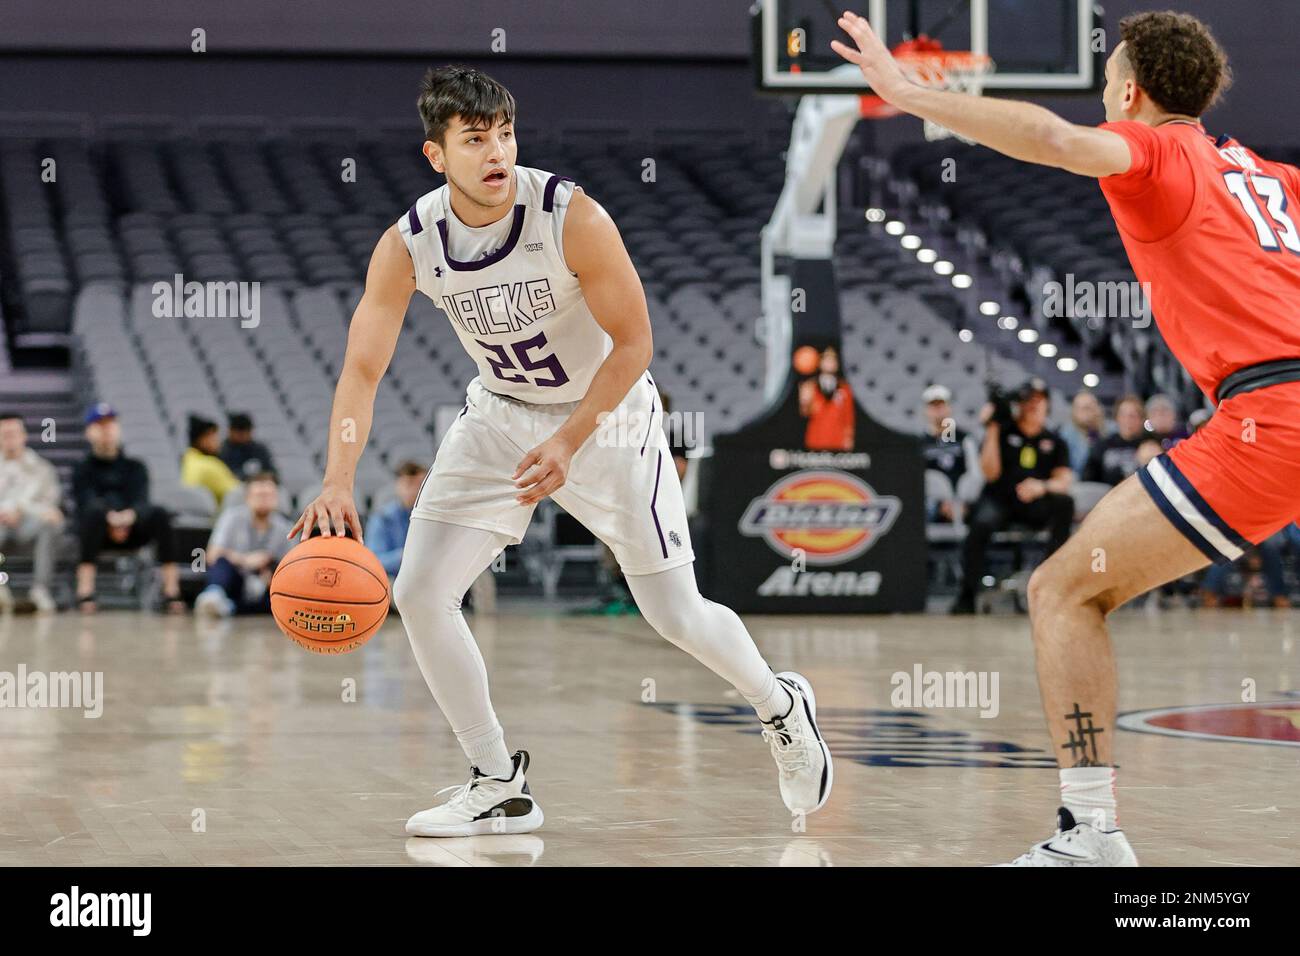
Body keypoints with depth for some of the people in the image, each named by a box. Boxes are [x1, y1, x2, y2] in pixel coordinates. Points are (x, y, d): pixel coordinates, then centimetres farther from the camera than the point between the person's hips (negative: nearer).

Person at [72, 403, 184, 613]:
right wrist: (110, 517, -30)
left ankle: (171, 592, -37)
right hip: (97, 530, -2)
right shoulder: (84, 469, 13)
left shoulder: (135, 467, 18)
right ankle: (85, 590, -46)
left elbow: (141, 499, -1)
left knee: (159, 514, -29)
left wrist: (129, 515, -27)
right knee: (95, 512, -36)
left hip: (132, 528, 2)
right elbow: (87, 501, -7)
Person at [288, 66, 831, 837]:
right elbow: (363, 369, -17)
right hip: (502, 414, 4)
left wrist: (567, 444, -28)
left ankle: (783, 708, 33)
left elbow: (633, 343, -19)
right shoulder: (407, 245, -17)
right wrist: (338, 482, -32)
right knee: (420, 593, -9)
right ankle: (500, 789, 5)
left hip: (609, 412, -4)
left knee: (675, 614, 1)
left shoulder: (572, 217, -27)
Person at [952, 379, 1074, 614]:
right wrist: (992, 431, -13)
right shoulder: (1004, 432, 6)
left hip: (1035, 506, 2)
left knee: (1064, 503, -28)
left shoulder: (1054, 441, 13)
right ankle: (967, 594, -29)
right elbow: (991, 473, -6)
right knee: (981, 523, -35)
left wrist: (1042, 487, -22)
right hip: (998, 501, -2)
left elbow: (1065, 480, 0)